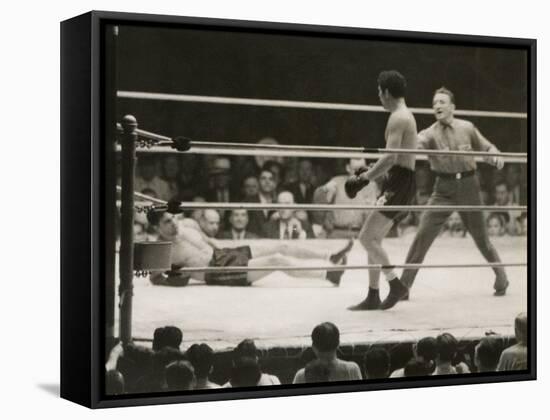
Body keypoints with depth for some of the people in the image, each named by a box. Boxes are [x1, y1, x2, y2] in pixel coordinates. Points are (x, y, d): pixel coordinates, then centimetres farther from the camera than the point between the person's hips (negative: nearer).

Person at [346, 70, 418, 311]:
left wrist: (364, 179, -20)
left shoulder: (398, 118, -13)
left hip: (399, 185, -10)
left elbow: (391, 158, -24)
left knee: (366, 237, -12)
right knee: (373, 239, 11)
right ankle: (373, 297, 14)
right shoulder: (406, 116, 19)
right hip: (398, 184, 10)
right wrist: (369, 172, 20)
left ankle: (395, 285, -5)